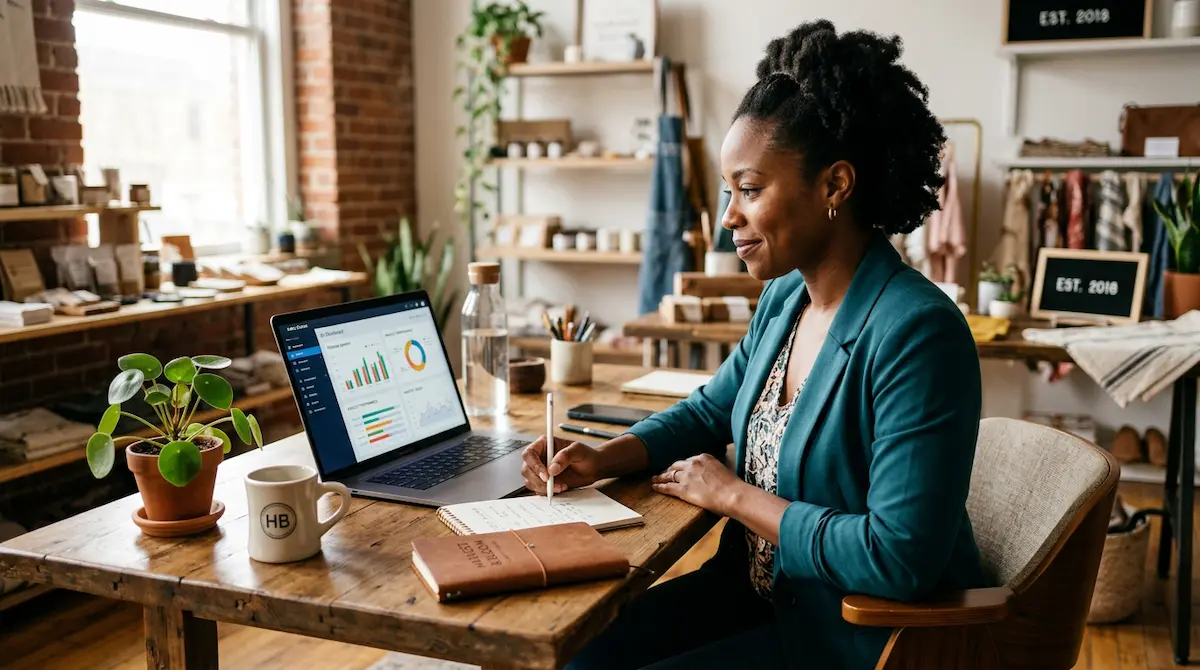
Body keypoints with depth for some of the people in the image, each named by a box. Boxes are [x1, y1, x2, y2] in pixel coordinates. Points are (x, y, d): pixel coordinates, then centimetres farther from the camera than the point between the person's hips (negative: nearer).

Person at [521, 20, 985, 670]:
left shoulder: (915, 333, -26)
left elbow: (899, 557, -29)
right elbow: (710, 411, 16)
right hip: (758, 591, 7)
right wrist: (602, 458, -2)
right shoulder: (784, 298, 1)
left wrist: (733, 494, -18)